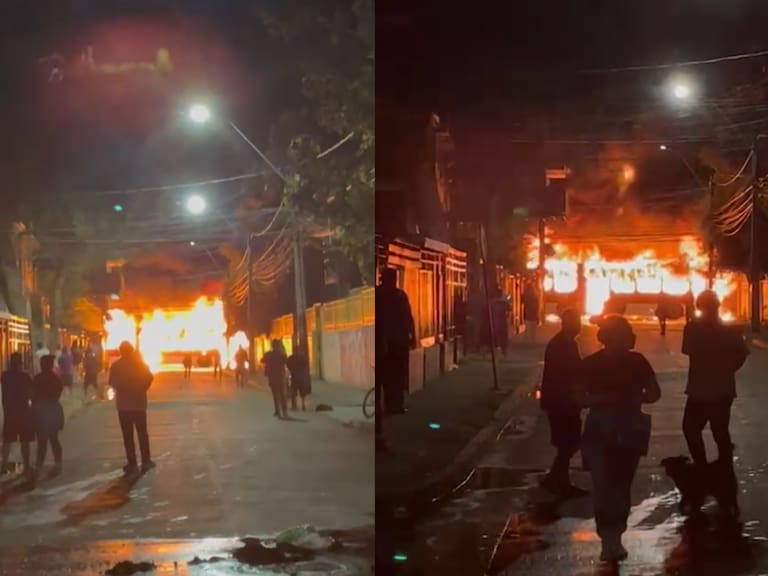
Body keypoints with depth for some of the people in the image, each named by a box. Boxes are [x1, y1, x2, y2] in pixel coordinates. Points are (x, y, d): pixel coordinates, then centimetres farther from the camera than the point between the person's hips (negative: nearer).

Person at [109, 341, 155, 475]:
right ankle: (146, 461, 12)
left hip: (123, 404, -2)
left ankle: (132, 464, 0)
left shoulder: (116, 365, -7)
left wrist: (122, 390, 9)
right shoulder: (140, 363, -3)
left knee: (128, 435, 3)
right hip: (139, 402, 2)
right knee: (142, 432, 12)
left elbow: (112, 383, -9)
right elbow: (149, 378, -8)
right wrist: (141, 389, 6)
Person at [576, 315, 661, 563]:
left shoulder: (636, 361, 4)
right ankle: (610, 540, -16)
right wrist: (607, 398, -21)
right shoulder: (590, 364, -3)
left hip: (629, 431, 3)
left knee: (622, 486, 7)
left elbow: (655, 393, 7)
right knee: (603, 486, -14)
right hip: (600, 431, -3)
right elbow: (580, 398, -6)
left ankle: (613, 539, 18)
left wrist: (633, 398, -12)